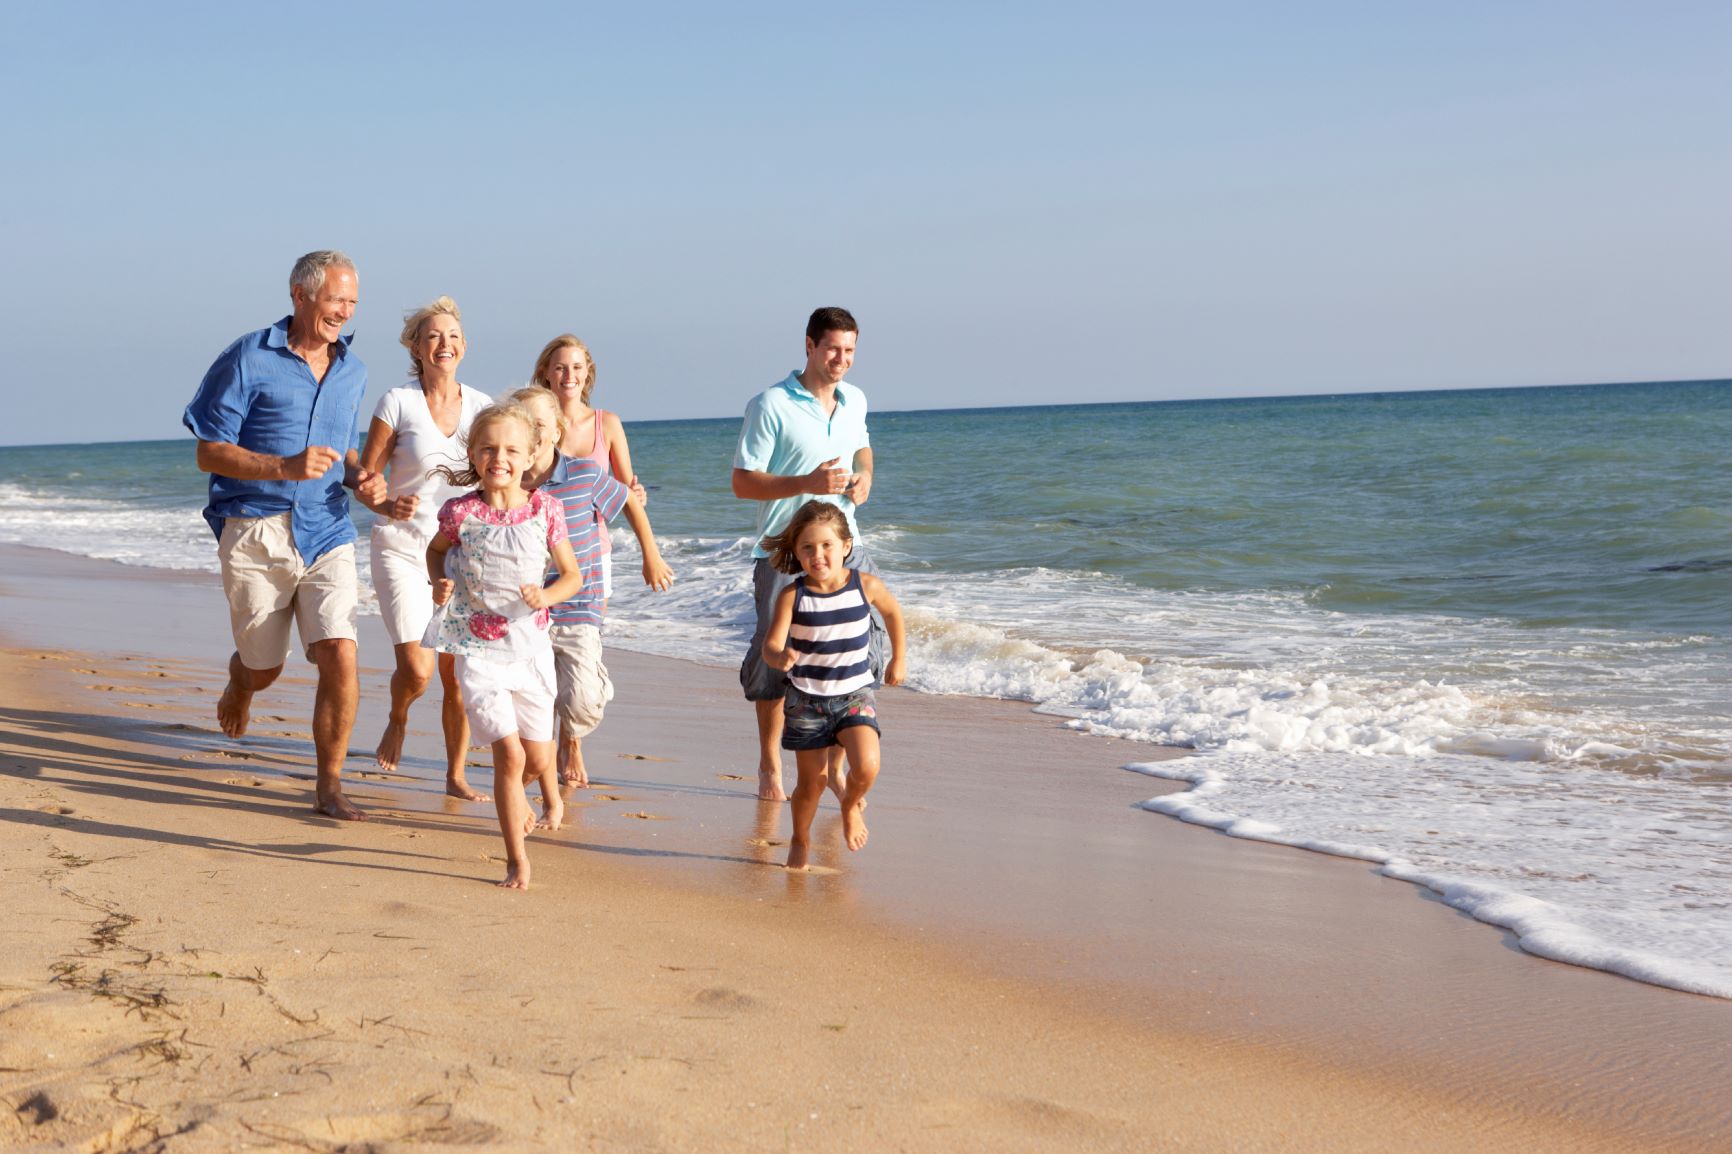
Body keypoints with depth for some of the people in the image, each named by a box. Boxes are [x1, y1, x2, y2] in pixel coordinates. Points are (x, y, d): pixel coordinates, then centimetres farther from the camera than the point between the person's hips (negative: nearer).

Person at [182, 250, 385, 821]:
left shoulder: (353, 370, 11)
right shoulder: (248, 360, -7)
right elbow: (209, 453, -8)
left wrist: (361, 478, 1)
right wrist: (285, 467, -22)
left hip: (326, 533, 3)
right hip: (256, 533, -3)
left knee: (340, 656, -13)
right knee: (264, 667, 11)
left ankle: (329, 786, 0)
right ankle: (239, 684, 50)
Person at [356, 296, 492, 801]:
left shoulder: (482, 407, 4)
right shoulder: (398, 403, -6)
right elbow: (365, 477, -5)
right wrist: (388, 507, -25)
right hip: (401, 547, -3)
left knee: (458, 672, 0)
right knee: (417, 667, -14)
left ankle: (456, 774, 17)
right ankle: (397, 720, 21)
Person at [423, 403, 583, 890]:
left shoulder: (544, 510, -6)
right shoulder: (461, 512, -8)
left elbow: (572, 573, 4)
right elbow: (436, 549, 14)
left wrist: (547, 596, -15)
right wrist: (439, 583, -5)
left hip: (529, 645, 2)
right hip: (478, 648, -2)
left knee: (537, 756, 11)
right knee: (509, 753, -12)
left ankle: (547, 788, 50)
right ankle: (517, 860, 3)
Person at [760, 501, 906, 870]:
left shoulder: (866, 586, -9)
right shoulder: (792, 596, -13)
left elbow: (893, 611, 13)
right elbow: (770, 647, -19)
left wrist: (898, 658, 21)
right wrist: (781, 658, -43)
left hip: (855, 694, 1)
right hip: (806, 699, 0)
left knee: (866, 767, -20)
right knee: (813, 780, 5)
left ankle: (851, 805, 15)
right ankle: (800, 841, 32)